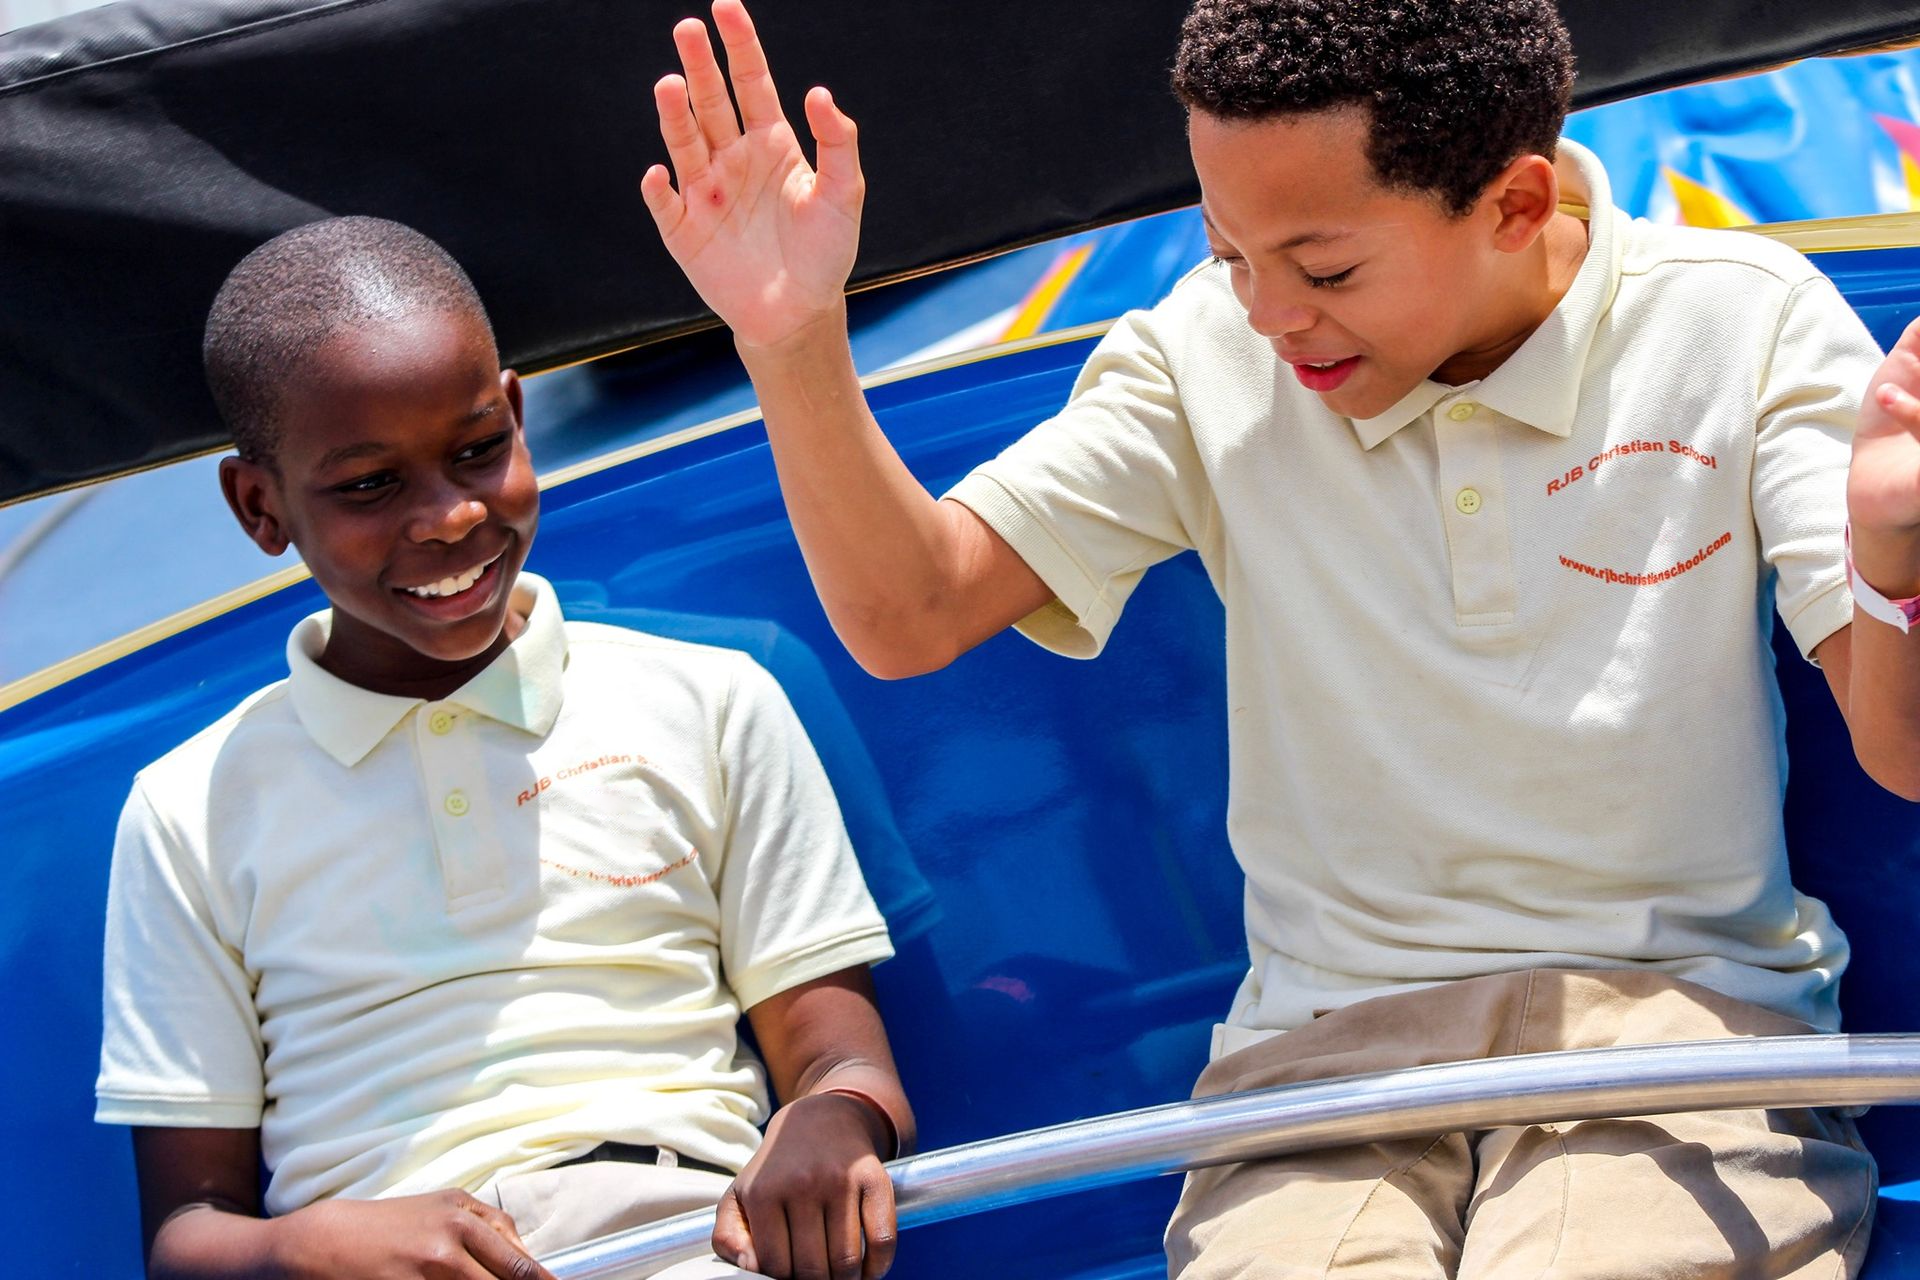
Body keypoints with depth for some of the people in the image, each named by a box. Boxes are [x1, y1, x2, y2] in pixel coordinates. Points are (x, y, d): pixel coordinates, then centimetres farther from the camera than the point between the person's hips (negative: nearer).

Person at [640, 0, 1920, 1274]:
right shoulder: (1210, 358, 4)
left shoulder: (1746, 323, -2)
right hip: (1332, 1039, 2)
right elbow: (907, 615, 1)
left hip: (1680, 1006, -1)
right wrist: (798, 342, -16)